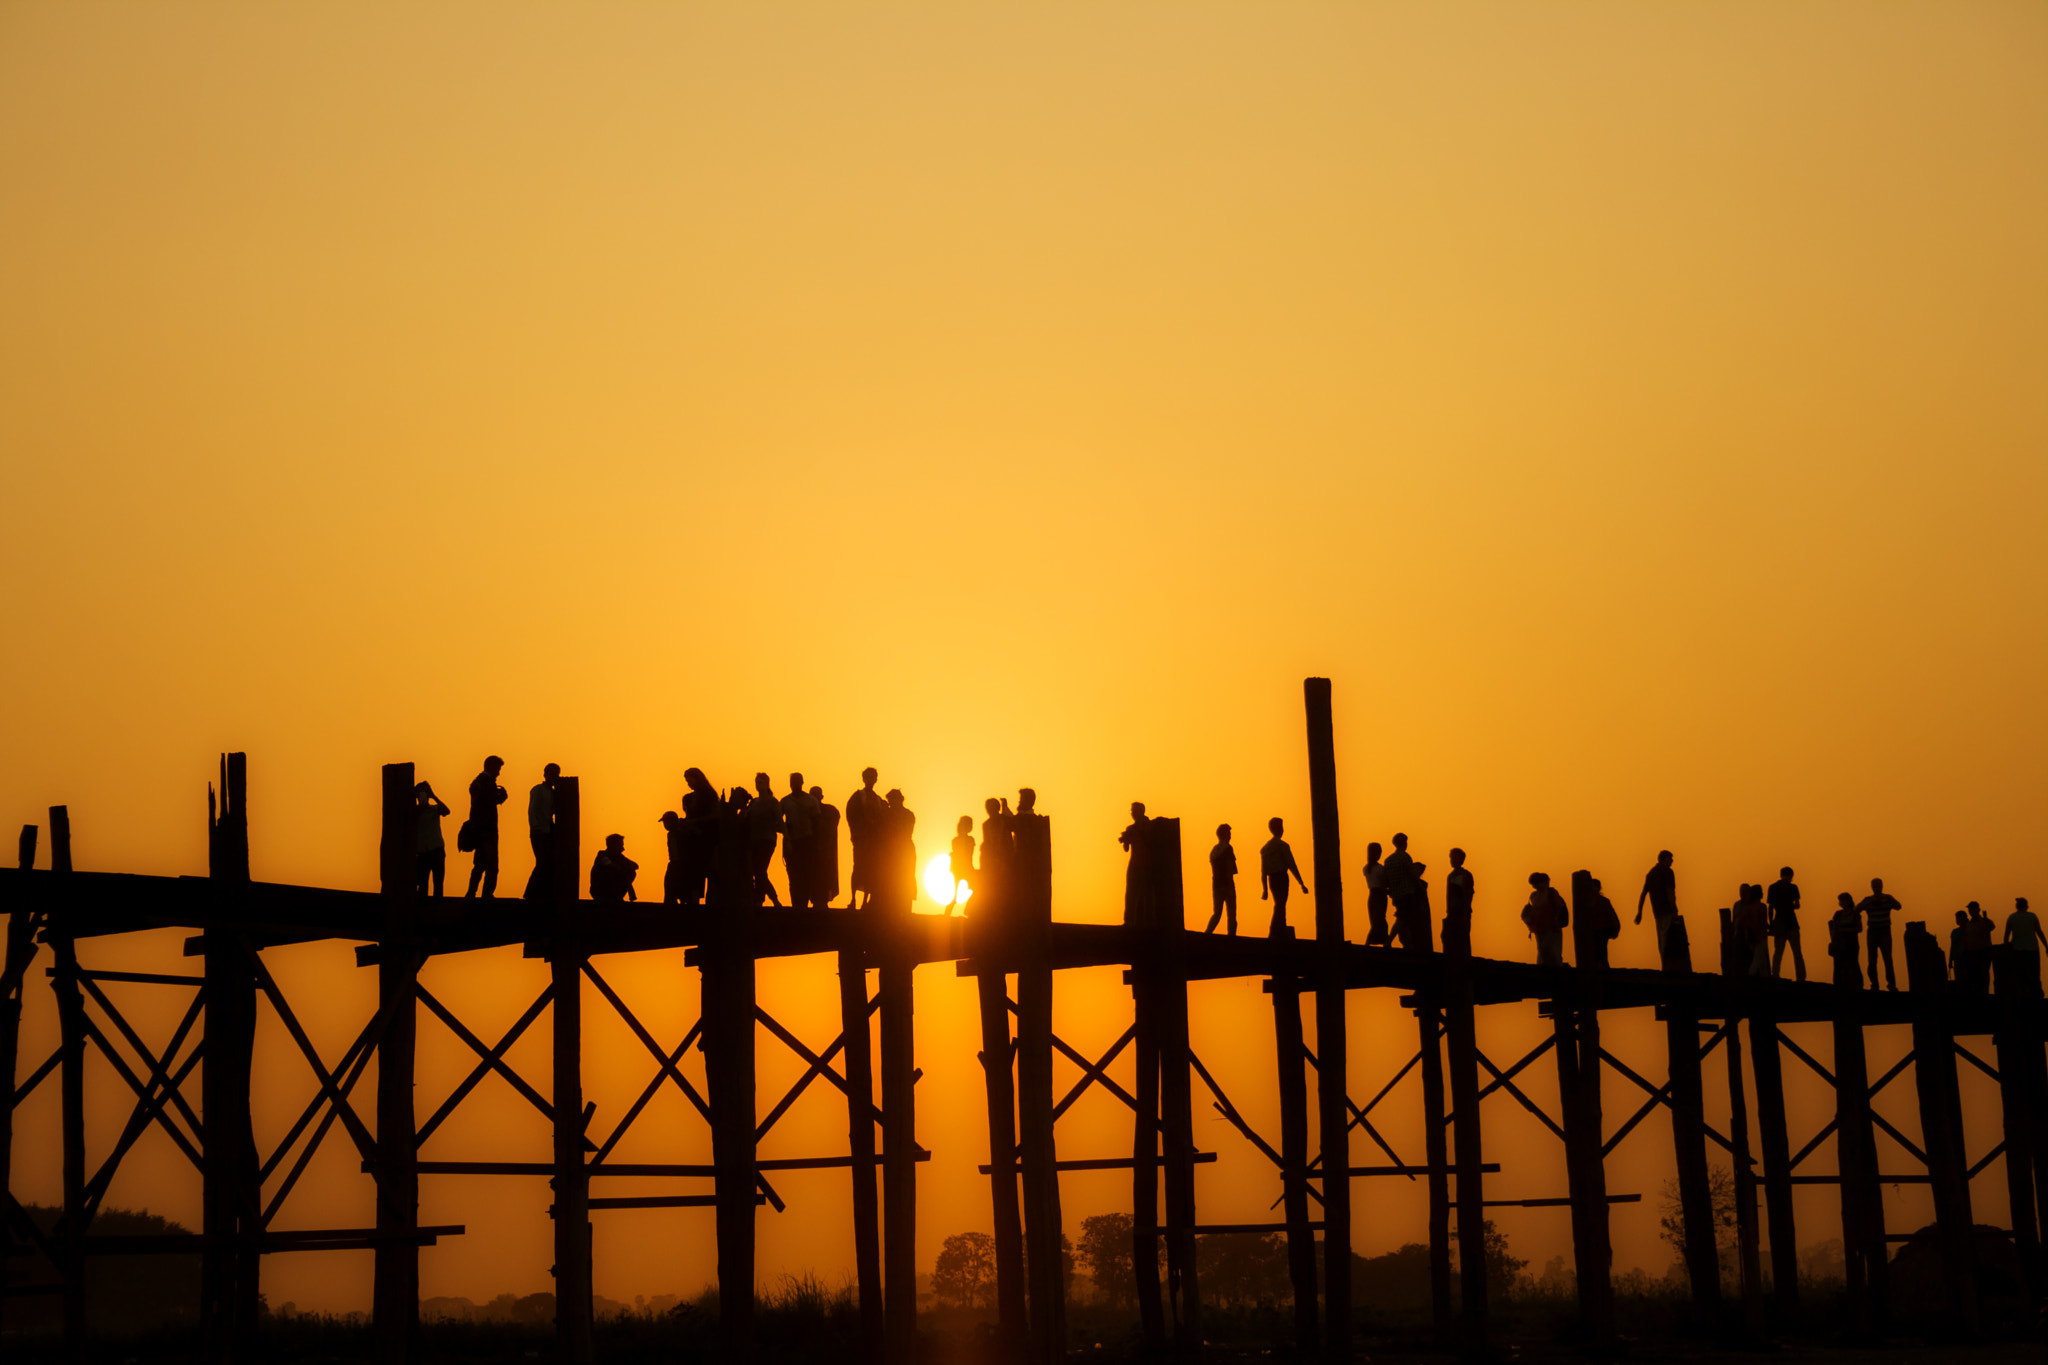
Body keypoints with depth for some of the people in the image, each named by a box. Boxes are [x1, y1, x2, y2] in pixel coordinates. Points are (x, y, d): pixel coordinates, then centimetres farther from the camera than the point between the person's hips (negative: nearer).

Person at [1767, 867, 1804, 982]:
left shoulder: (1772, 887, 7)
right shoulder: (1792, 887, -3)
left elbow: (1770, 907, 5)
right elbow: (1797, 905, -10)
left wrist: (1771, 923, 9)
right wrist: (1791, 906, 13)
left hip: (1778, 922, 3)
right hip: (1791, 922, -3)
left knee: (1778, 952, 7)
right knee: (1797, 952, 3)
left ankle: (1775, 975, -3)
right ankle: (1801, 977, -1)